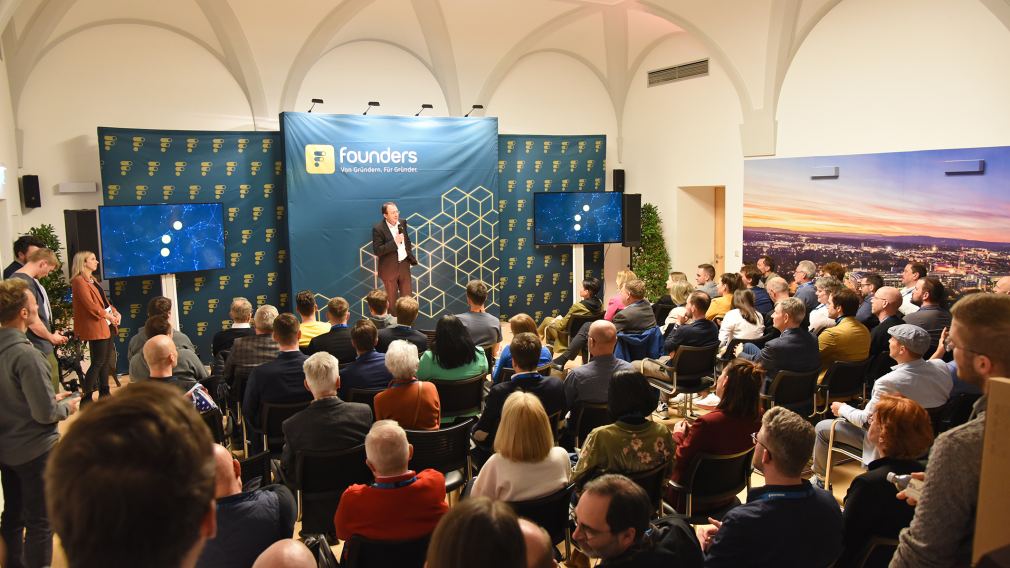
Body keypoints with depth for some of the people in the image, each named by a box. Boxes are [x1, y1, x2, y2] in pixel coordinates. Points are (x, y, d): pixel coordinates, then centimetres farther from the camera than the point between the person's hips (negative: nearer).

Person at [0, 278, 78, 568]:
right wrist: (67, 406, -6)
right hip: (34, 449, -8)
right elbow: (45, 413, -25)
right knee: (40, 522, 5)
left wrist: (50, 399, 12)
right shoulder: (26, 354, -25)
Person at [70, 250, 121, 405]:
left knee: (107, 360, 12)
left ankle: (104, 393, 20)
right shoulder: (79, 281, -11)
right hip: (95, 326, -9)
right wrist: (108, 316, -15)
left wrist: (115, 312, 4)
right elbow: (90, 305, -18)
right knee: (98, 362, -8)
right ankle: (86, 398, -3)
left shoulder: (93, 280, 19)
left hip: (106, 325, 9)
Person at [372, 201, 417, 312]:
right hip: (389, 268, -5)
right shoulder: (378, 229, -18)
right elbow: (377, 251, -23)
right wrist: (394, 242, -28)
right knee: (392, 299, 10)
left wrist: (410, 255, 11)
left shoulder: (402, 223, 0)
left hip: (404, 265, 5)